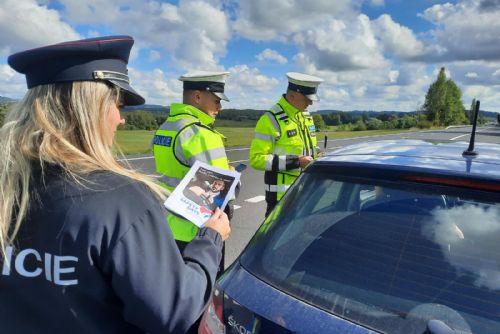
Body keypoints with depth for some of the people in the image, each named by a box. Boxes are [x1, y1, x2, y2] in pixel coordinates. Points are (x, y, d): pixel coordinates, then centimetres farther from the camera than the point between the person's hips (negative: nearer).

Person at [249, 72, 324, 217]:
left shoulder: (306, 116, 12)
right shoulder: (271, 120, -15)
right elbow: (256, 159, -20)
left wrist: (316, 154, 3)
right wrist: (296, 162, -22)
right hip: (282, 195, -8)